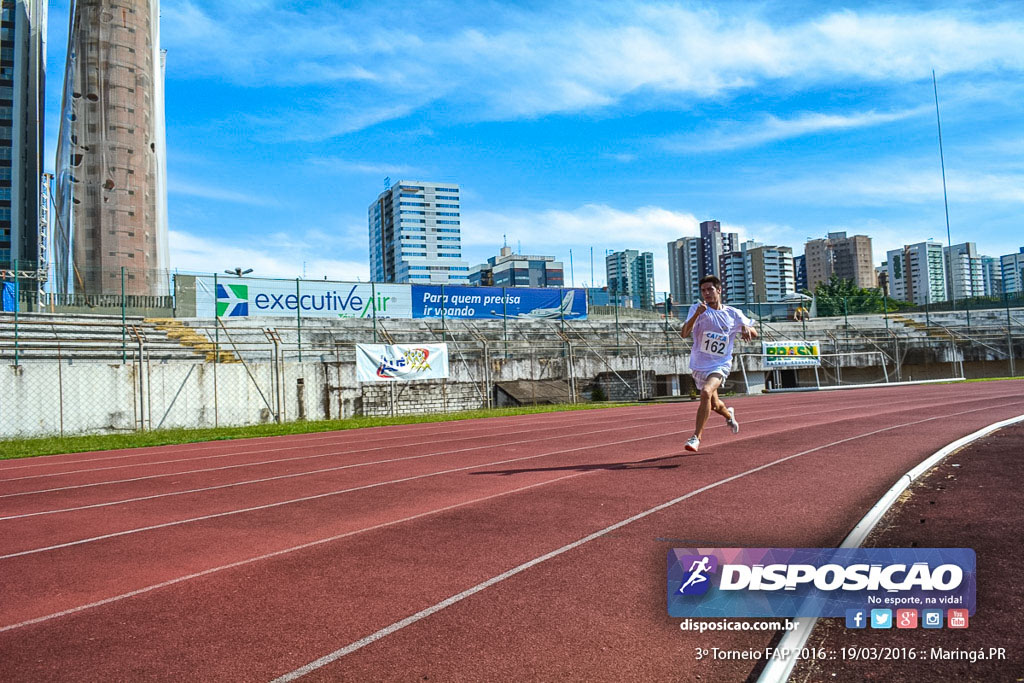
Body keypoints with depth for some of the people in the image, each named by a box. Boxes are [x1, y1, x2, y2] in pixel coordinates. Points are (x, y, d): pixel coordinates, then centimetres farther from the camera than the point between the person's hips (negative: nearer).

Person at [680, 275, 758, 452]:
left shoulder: (733, 313, -1)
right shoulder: (697, 308, -7)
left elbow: (755, 334, 9)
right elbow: (684, 334, -20)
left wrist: (747, 328, -15)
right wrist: (696, 314, -36)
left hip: (720, 365, -2)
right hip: (699, 365, 2)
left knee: (706, 392, -30)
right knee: (713, 405, 17)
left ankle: (697, 437, -23)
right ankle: (729, 414, 54)